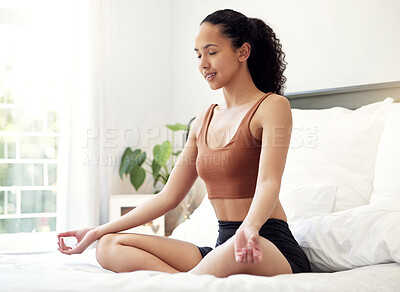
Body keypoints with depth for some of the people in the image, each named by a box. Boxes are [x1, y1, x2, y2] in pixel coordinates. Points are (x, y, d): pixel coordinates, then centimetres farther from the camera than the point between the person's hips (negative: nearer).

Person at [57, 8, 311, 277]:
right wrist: (98, 232, 13)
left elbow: (269, 183, -21)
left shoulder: (272, 106, -4)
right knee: (110, 247, -10)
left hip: (272, 247, -7)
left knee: (239, 250, -45)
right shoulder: (205, 121, 16)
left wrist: (250, 228, -44)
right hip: (224, 247, 7)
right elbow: (169, 197, 17)